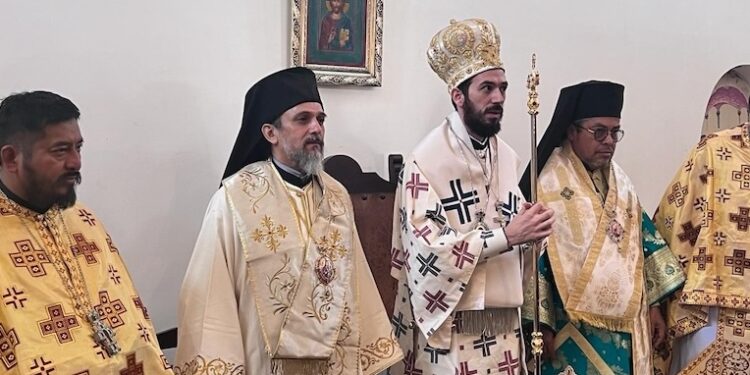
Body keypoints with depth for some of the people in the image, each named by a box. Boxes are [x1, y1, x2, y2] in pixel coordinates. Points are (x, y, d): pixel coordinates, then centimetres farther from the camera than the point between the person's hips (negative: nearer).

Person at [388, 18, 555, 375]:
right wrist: (506, 235, -22)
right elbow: (427, 247, -20)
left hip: (503, 324, 6)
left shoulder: (507, 156, 7)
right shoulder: (426, 161, -13)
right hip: (447, 328, -6)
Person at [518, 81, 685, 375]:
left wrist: (653, 306, 11)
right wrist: (542, 323, -16)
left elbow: (643, 242, 14)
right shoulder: (548, 183, -10)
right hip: (574, 328, -6)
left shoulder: (620, 182, 11)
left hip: (625, 324, 7)